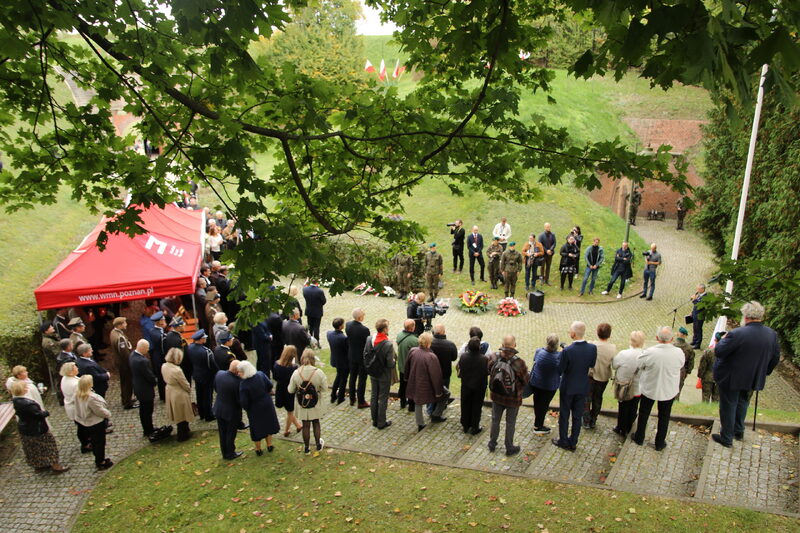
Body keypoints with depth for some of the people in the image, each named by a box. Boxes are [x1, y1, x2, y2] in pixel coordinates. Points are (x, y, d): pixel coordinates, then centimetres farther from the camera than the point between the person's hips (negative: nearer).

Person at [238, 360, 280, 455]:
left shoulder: (244, 385, -29)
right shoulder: (261, 374, -18)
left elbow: (243, 402, -25)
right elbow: (270, 385, -7)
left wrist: (246, 408, -3)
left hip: (255, 409, -3)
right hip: (267, 404, 3)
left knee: (257, 428, 17)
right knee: (268, 423, 23)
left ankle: (258, 449, 33)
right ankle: (269, 445, 36)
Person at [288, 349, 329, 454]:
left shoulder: (296, 373, -17)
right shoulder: (318, 372, -21)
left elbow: (290, 390, -8)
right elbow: (325, 388, -12)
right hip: (315, 403, 0)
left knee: (306, 425, 16)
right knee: (316, 423, 21)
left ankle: (307, 448, 29)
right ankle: (318, 444, 36)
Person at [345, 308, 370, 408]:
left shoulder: (348, 325, -10)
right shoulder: (364, 329, -28)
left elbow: (348, 338, 3)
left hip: (351, 356, 6)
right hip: (362, 358, -6)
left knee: (352, 377, 21)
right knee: (362, 379, 8)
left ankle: (352, 399, 34)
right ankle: (361, 402, 18)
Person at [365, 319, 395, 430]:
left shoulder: (369, 339, -11)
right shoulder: (388, 344, -28)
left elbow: (365, 355, -1)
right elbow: (390, 363, -24)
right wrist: (393, 361, -2)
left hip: (373, 374, 5)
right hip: (384, 375, -5)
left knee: (374, 396, 20)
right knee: (383, 399, 10)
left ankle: (374, 420, 33)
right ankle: (381, 423, 22)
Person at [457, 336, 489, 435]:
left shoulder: (463, 357, -17)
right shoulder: (484, 359, -23)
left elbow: (459, 369, -7)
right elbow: (488, 372, -15)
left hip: (466, 386, 2)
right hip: (479, 387, -2)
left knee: (465, 406, 19)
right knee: (476, 407, 14)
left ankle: (465, 426, 31)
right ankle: (474, 428, 23)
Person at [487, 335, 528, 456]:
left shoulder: (493, 357, -19)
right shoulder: (519, 362, -29)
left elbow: (488, 372, 0)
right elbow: (525, 380, -13)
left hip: (496, 395, 3)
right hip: (513, 398, -3)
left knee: (495, 420, 22)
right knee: (510, 423, 16)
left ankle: (492, 444, 38)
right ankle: (509, 448, 31)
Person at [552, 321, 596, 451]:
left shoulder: (567, 351, -28)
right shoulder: (592, 348, -15)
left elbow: (559, 370, -18)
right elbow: (592, 364, 2)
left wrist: (562, 354, -3)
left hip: (567, 388, -4)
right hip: (583, 388, 4)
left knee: (564, 416, 16)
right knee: (577, 416, 18)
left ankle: (563, 441, 29)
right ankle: (573, 443, 29)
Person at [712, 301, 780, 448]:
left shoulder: (737, 334, -30)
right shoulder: (772, 334, -8)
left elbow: (718, 352, -22)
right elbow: (775, 358, 3)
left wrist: (723, 339, -4)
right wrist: (764, 372, 17)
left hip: (731, 379, -6)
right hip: (753, 379, 6)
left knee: (728, 407, 11)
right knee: (742, 403, 28)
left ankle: (726, 438, 24)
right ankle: (739, 431, 43)